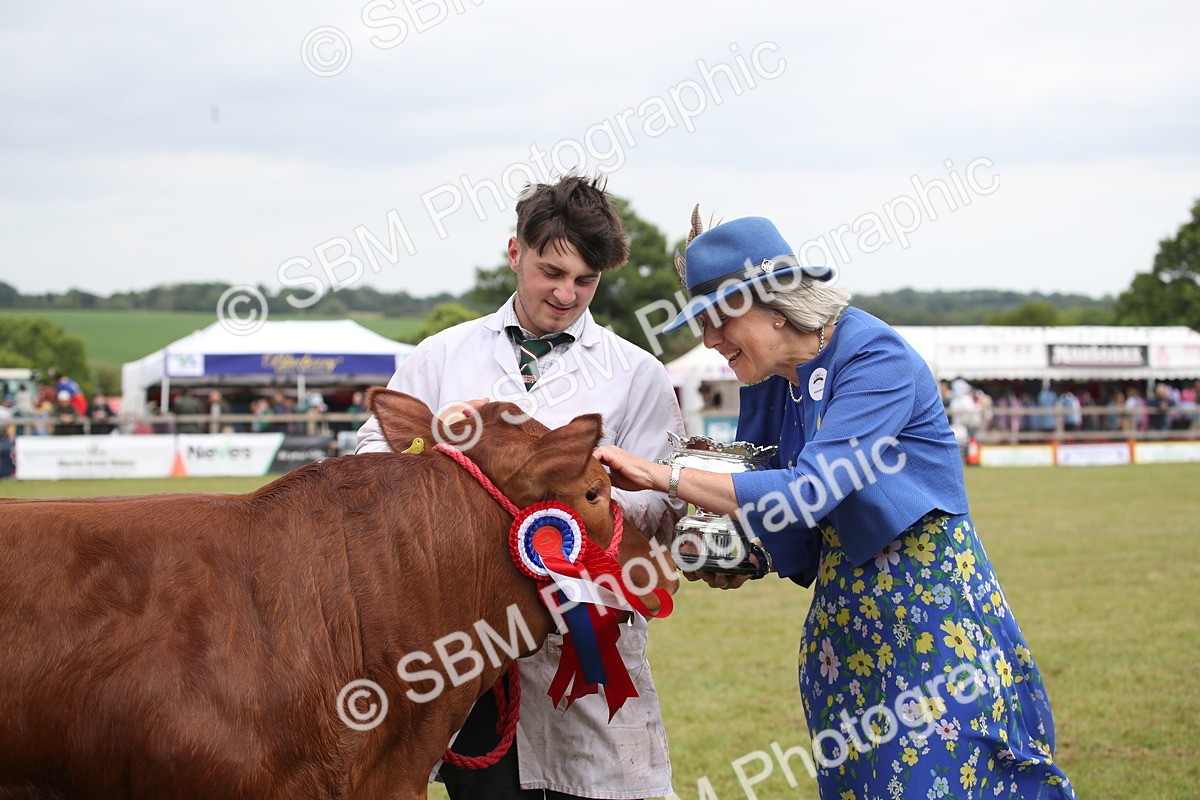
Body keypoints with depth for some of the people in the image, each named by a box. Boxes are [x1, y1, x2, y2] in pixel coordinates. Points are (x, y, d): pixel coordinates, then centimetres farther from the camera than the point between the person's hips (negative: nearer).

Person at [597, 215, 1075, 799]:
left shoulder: (876, 358, -19)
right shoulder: (767, 380, 4)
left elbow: (809, 492, -30)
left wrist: (664, 476, -30)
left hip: (928, 597, -7)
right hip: (844, 608, 7)